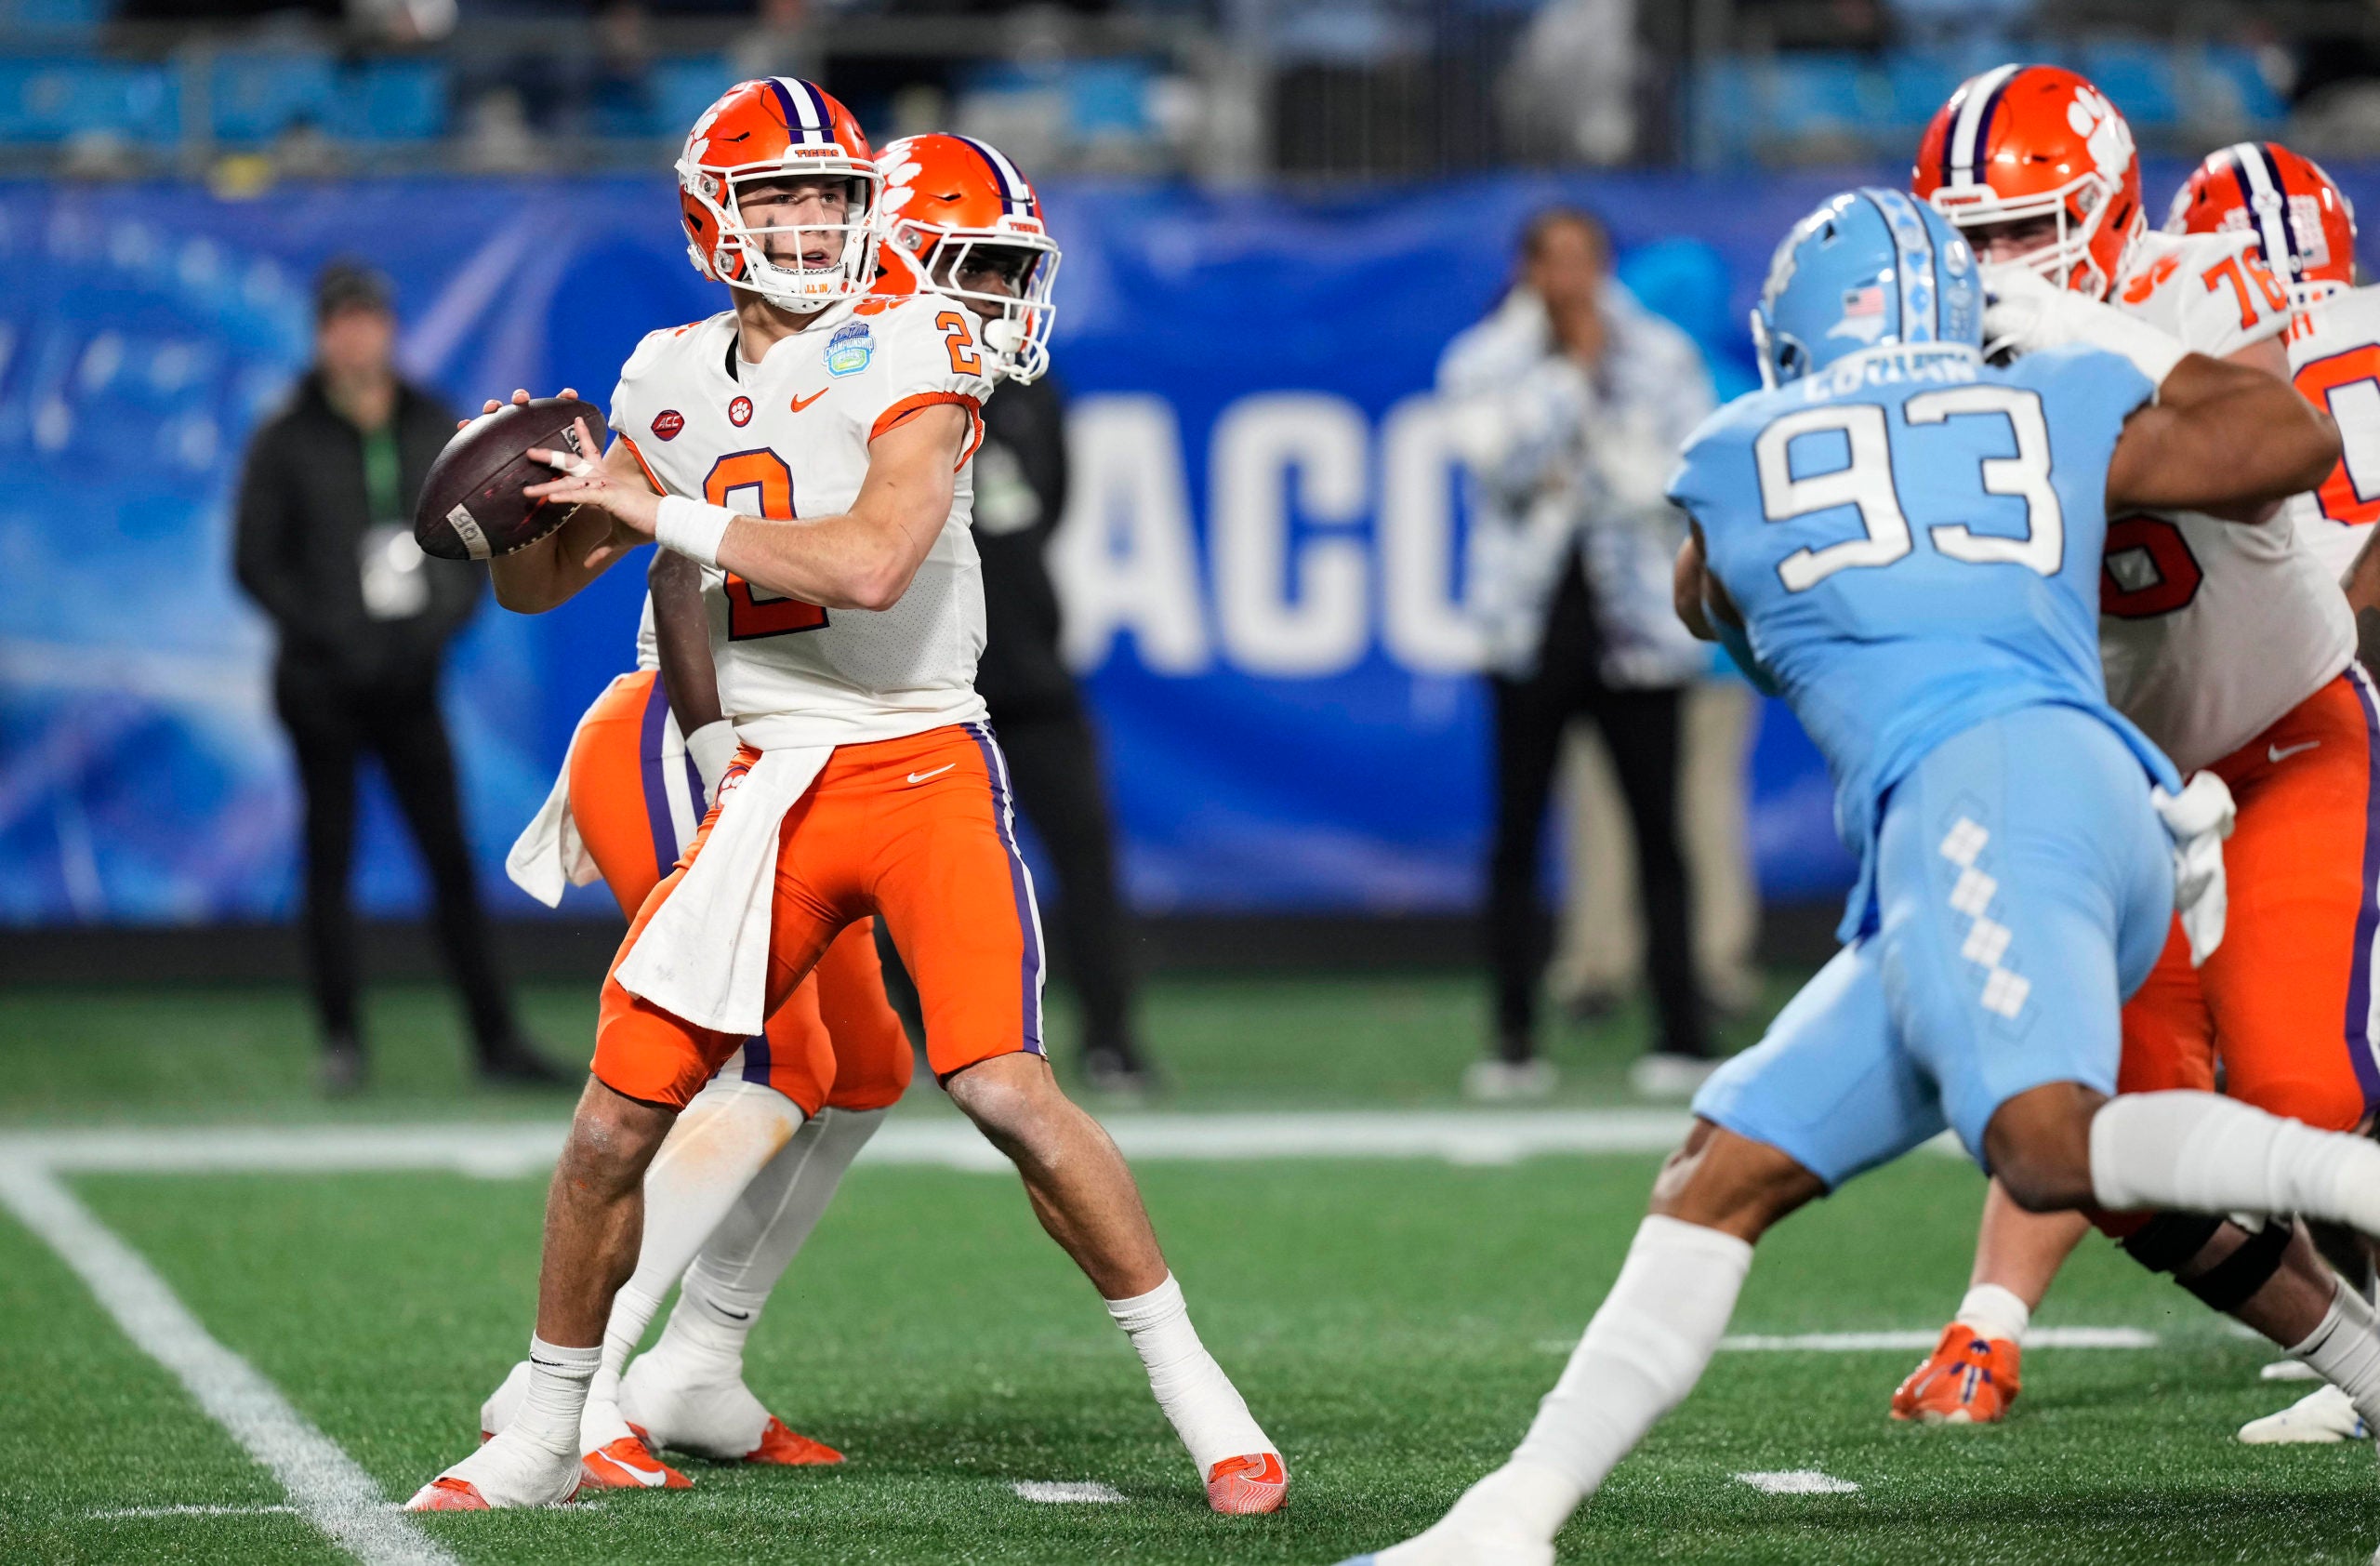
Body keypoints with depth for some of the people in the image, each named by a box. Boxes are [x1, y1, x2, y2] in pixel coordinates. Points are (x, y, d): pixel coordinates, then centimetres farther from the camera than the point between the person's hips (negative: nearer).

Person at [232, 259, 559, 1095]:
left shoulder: (438, 430, 9)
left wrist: (439, 625, -3)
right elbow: (256, 562, -2)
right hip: (322, 682, -3)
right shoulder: (286, 440, -1)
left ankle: (496, 1039, 1)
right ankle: (340, 1041, 3)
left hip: (410, 679, 3)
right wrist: (331, 638, -12)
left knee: (451, 858, 0)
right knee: (331, 856, -2)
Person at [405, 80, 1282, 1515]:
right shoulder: (676, 379, 9)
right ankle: (547, 1434, 19)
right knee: (618, 1118, 1)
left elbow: (872, 564, -24)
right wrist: (513, 499, -4)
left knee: (1005, 1088, -19)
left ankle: (1198, 1393, -4)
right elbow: (542, 584, 19)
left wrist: (666, 517, -17)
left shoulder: (910, 350, -8)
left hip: (927, 773, -4)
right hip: (771, 789, 5)